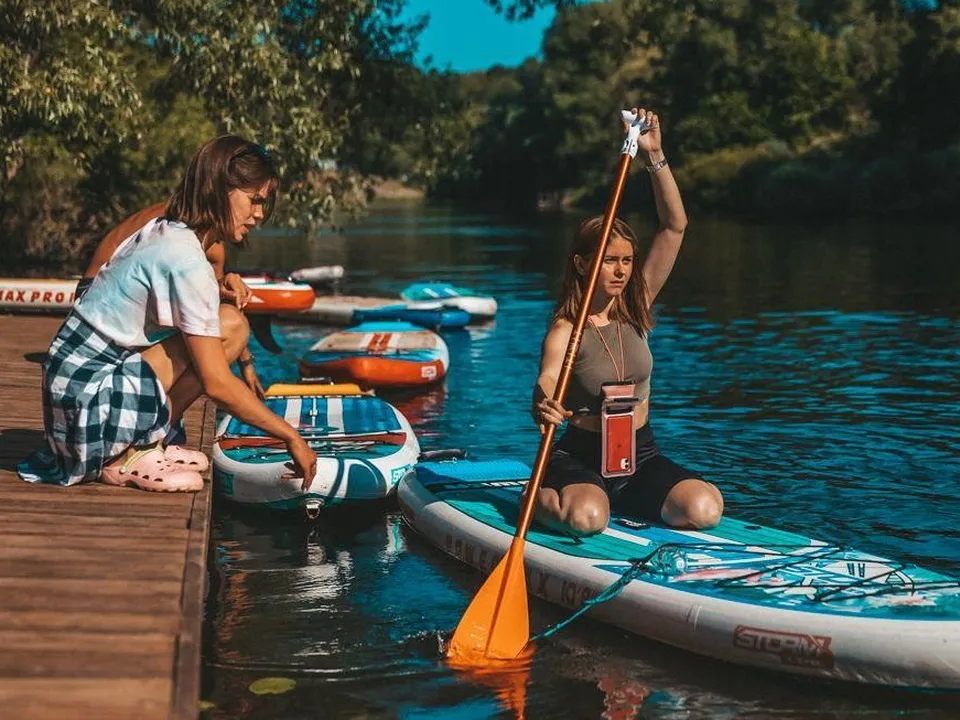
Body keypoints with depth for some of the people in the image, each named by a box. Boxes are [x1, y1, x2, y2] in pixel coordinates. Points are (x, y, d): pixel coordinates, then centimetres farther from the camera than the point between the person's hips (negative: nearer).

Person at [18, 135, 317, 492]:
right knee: (231, 326, -14)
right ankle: (127, 460, -8)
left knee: (229, 322, 6)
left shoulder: (163, 232, 8)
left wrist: (219, 288, -2)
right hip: (91, 396, -9)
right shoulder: (187, 260, -20)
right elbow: (217, 384, -19)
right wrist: (291, 437, -13)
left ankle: (141, 444, 6)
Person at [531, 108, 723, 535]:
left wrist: (654, 156, -12)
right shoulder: (565, 331, -10)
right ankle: (538, 496, 1)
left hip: (641, 455, 5)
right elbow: (547, 380, -30)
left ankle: (624, 503, 9)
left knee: (705, 510, -21)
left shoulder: (636, 309, 2)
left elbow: (674, 226, -3)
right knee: (587, 518, -36)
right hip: (582, 457, -5)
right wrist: (543, 407, -55)